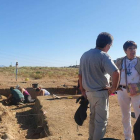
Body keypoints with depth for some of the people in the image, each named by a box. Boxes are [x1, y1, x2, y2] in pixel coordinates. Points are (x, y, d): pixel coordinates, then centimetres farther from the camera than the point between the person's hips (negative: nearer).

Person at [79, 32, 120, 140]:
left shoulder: (84, 55, 7)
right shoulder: (103, 56, -17)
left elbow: (80, 74, 12)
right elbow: (116, 73, -30)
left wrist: (82, 90, 18)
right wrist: (114, 88, -15)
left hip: (89, 92, 8)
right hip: (100, 93, -7)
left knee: (93, 118, 24)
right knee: (101, 121, 6)